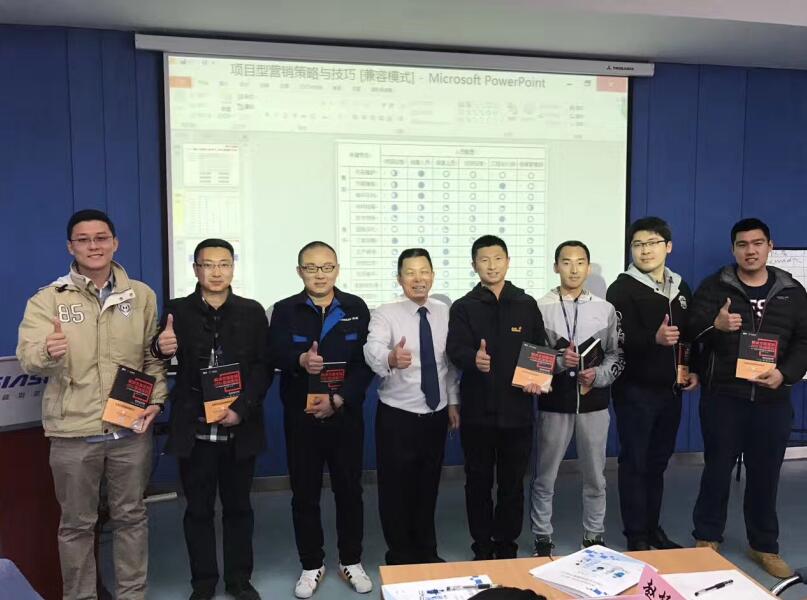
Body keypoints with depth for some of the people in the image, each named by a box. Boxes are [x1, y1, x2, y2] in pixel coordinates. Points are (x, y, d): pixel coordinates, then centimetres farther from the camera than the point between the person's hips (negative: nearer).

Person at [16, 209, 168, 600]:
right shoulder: (47, 299, -4)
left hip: (131, 427, 2)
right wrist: (48, 353, -37)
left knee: (131, 515, 15)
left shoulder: (141, 295, 2)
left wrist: (156, 399, -2)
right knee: (77, 523, 13)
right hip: (73, 431, -1)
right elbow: (28, 359, -15)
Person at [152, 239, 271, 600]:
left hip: (239, 428, 1)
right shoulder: (176, 311, 1)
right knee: (198, 509, 11)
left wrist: (242, 408, -15)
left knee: (238, 506, 13)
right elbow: (158, 362, -4)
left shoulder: (252, 312, 2)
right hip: (194, 428, 0)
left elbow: (264, 366, -2)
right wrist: (161, 348, -28)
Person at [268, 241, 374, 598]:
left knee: (349, 488, 10)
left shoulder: (356, 308, 1)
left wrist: (338, 399, -15)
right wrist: (300, 360, -36)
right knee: (304, 492, 9)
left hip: (345, 414, 0)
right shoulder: (285, 310, 1)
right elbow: (274, 354, -14)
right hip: (301, 416, 0)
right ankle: (312, 564, 26)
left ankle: (351, 561, 28)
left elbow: (366, 362, -4)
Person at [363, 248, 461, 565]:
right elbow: (372, 351, -32)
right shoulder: (385, 314, -12)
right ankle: (400, 557, 27)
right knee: (396, 489, 6)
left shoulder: (445, 313, 0)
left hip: (437, 415, 4)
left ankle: (427, 551, 36)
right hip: (397, 416, -3)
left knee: (428, 487, 17)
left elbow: (451, 362, 7)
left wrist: (453, 402, 6)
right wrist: (391, 358, -52)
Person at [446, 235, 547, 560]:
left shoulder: (526, 304, 7)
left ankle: (507, 547, 26)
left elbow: (540, 350, 9)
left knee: (513, 482, 10)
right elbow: (455, 349, -12)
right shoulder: (463, 307, 2)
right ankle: (482, 549, 24)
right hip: (477, 410, -1)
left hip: (517, 408, 1)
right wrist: (473, 359, -34)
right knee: (479, 482, 9)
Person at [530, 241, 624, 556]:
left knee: (595, 476, 15)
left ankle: (594, 536, 32)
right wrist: (558, 360, -21)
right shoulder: (540, 307, -5)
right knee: (545, 477, 8)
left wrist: (598, 375, -11)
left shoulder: (605, 309, 2)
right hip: (555, 402, -2)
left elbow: (617, 355, 6)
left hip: (594, 402, 2)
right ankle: (543, 538, 24)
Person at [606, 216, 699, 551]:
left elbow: (690, 334, 19)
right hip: (636, 391, -6)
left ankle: (653, 527, 27)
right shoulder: (623, 289, -9)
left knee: (658, 461, 14)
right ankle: (636, 535, 11)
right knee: (634, 463, 1)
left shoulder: (680, 288, 12)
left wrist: (693, 370, 7)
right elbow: (620, 341, -20)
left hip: (670, 390, 6)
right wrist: (654, 338, -36)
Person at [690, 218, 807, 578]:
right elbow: (690, 332, -10)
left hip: (772, 401, 3)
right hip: (722, 398, -2)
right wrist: (716, 325, -31)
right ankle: (707, 538, 24)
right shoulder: (714, 287, -1)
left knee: (766, 475, 12)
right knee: (717, 469, 8)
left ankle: (764, 546, 28)